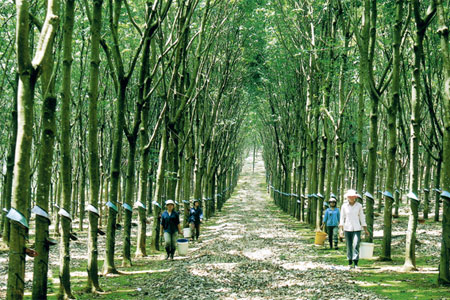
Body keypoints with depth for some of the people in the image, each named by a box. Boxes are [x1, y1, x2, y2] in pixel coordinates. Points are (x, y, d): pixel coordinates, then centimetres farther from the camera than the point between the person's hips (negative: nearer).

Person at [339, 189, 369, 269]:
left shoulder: (359, 205, 2)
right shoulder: (344, 206, 2)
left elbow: (362, 217, 7)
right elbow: (342, 218, 5)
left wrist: (365, 229, 6)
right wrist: (341, 229, -3)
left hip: (357, 228, -1)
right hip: (347, 228, 1)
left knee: (356, 245, -14)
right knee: (349, 246, 4)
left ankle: (356, 263, -15)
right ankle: (349, 263, 14)